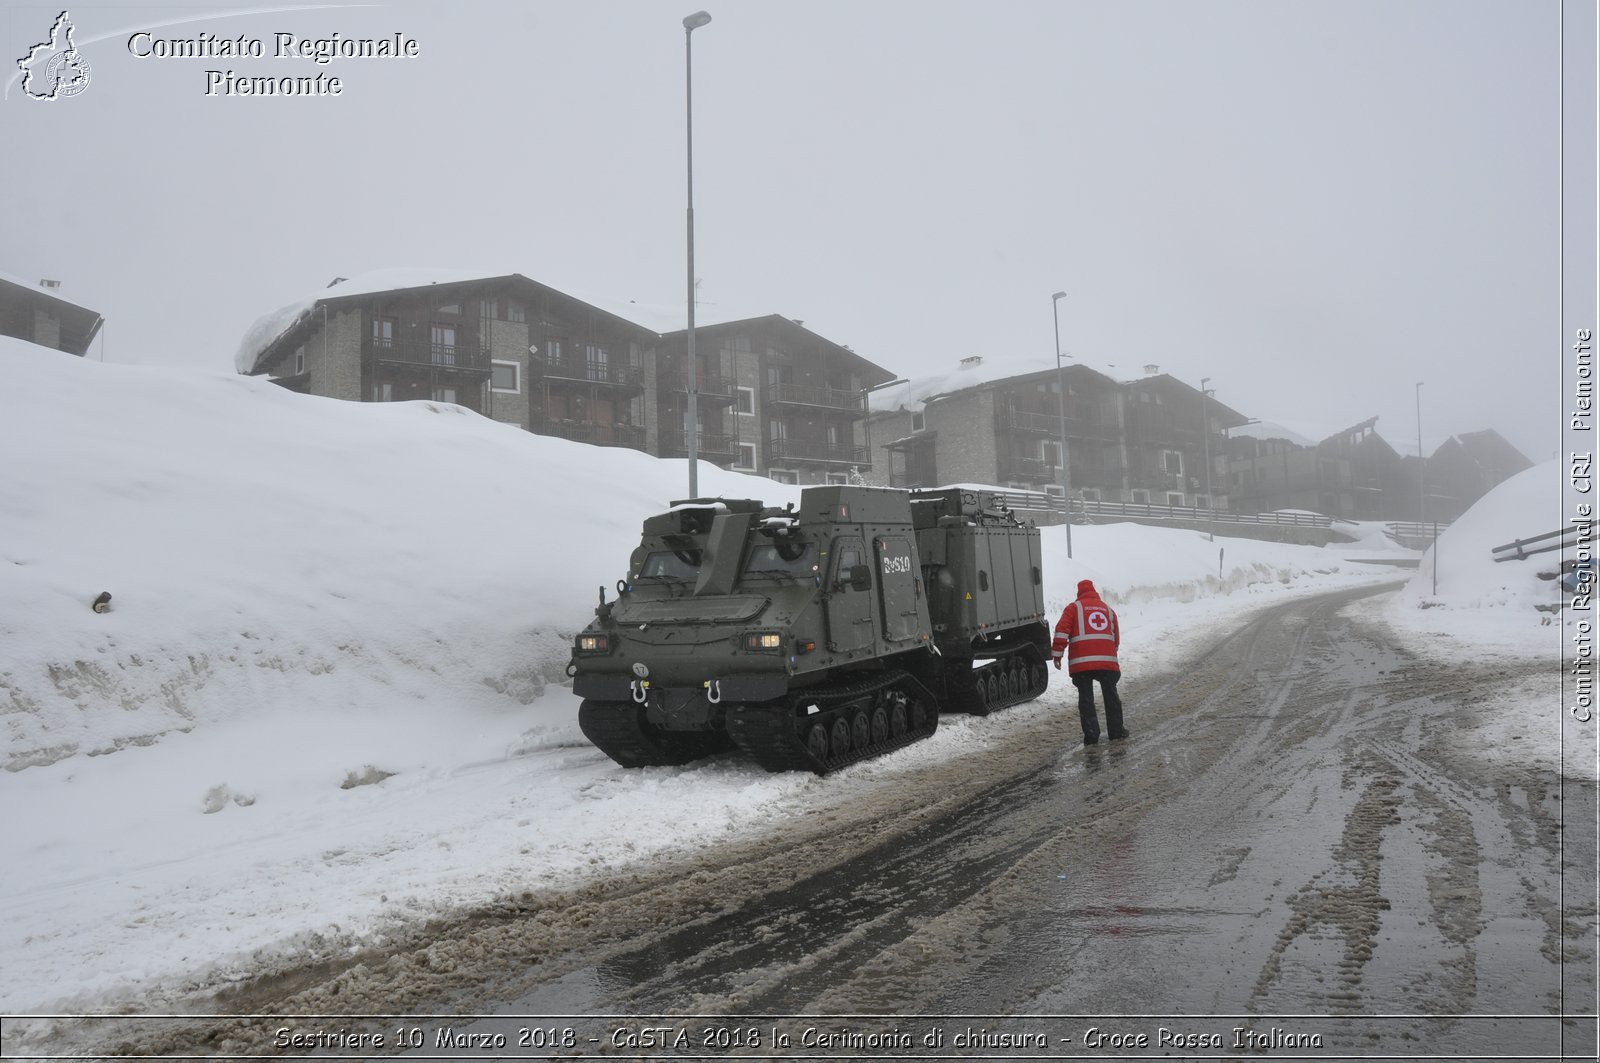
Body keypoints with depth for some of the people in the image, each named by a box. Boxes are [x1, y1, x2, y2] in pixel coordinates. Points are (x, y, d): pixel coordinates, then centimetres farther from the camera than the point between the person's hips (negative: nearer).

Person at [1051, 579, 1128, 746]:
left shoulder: (1074, 608, 8)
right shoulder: (1108, 609, 19)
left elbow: (1061, 632, -4)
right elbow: (1116, 638, 21)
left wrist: (1057, 655, -2)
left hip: (1081, 662, -2)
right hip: (1107, 660, 3)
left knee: (1086, 698, 3)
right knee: (1111, 695, 15)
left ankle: (1091, 734, 0)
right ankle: (1116, 730, 20)